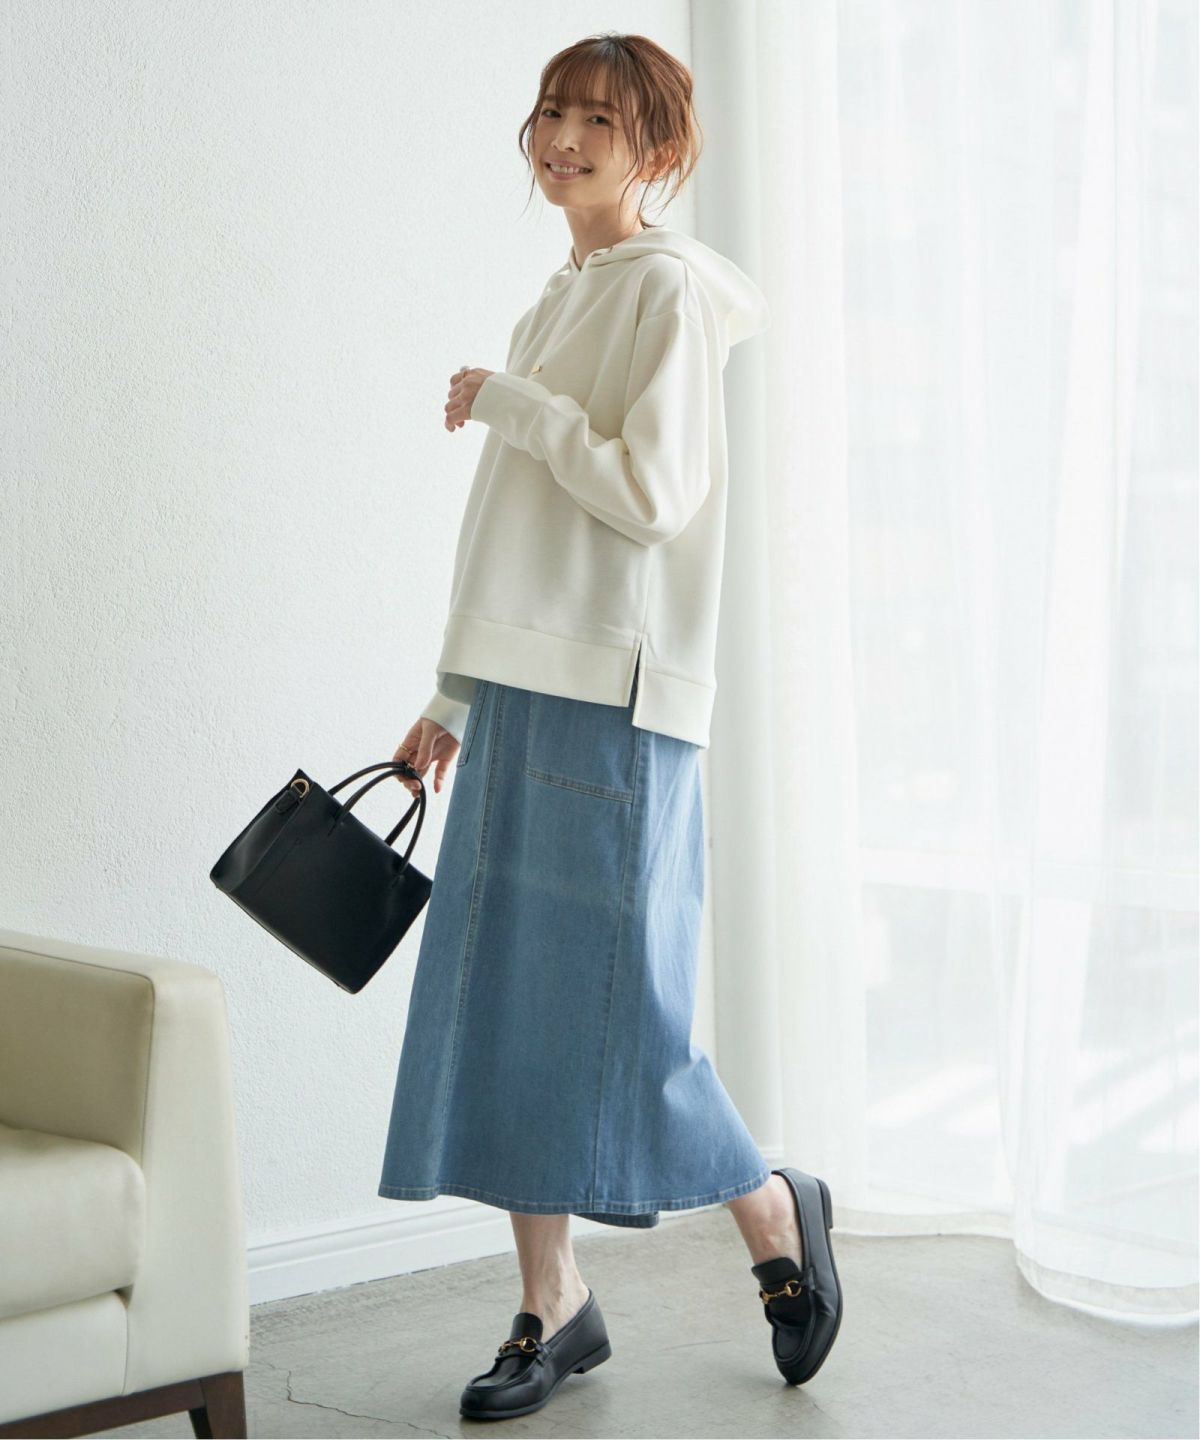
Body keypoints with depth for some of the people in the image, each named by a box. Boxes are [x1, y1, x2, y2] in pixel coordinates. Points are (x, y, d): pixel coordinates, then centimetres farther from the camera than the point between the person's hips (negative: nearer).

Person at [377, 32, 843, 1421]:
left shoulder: (668, 288, -7)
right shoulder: (555, 303, 18)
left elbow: (653, 495, -19)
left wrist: (509, 403, -11)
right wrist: (453, 700, 20)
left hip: (613, 698, -9)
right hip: (521, 694, 9)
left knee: (610, 1013, -4)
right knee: (498, 1003, 8)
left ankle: (777, 1213, 21)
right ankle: (554, 1307, 19)